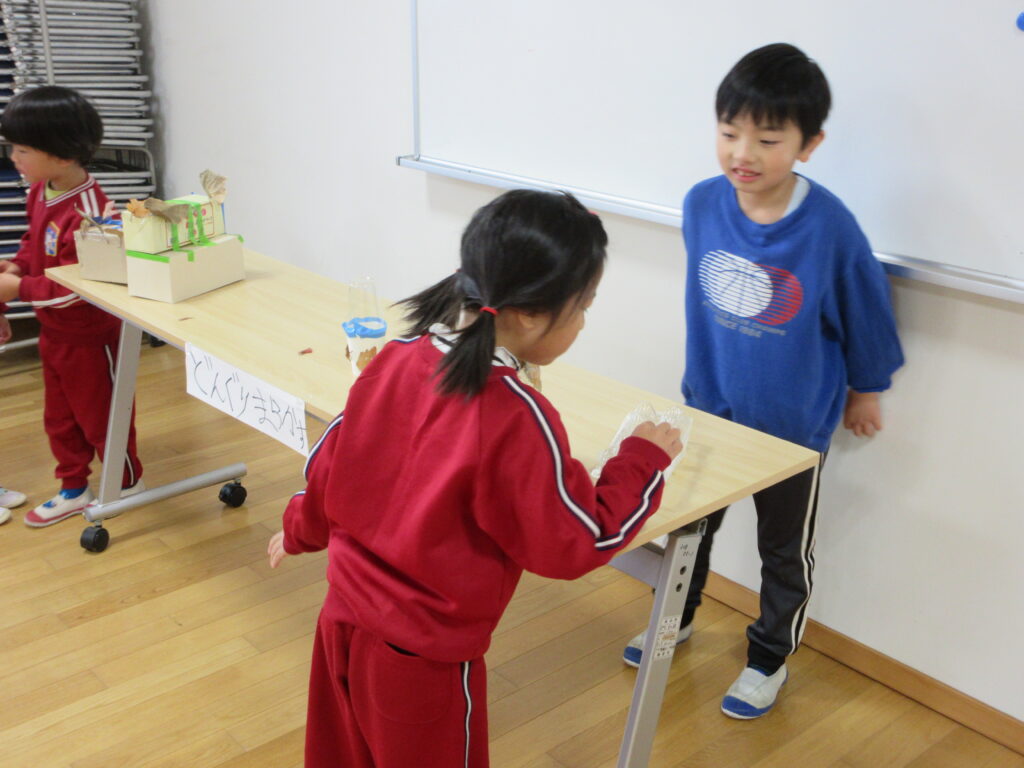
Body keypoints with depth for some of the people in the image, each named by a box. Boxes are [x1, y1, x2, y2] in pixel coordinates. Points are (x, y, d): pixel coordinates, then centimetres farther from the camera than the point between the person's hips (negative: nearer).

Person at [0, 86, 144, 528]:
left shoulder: (85, 211, -28)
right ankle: (73, 489, 35)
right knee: (59, 417, 19)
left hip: (88, 337, -9)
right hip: (53, 331, 9)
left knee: (99, 414, 10)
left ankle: (127, 483, 30)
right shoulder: (39, 192, -2)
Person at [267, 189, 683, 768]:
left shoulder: (398, 357, -9)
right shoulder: (517, 419, -28)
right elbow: (580, 542, -17)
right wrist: (644, 460, -3)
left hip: (343, 620, 6)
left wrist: (299, 534, 22)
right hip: (422, 658, -6)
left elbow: (328, 461, 4)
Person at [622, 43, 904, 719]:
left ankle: (769, 659, 41)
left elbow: (867, 313, -9)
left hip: (793, 424, -4)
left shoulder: (830, 226, -25)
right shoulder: (703, 205, -14)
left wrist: (864, 392, 5)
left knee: (785, 549, 17)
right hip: (708, 405, 4)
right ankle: (677, 617, 51)